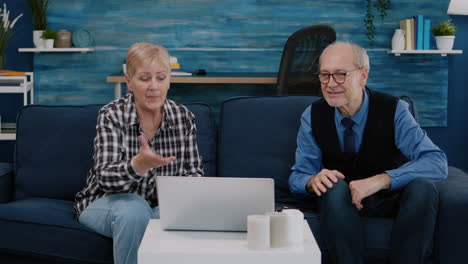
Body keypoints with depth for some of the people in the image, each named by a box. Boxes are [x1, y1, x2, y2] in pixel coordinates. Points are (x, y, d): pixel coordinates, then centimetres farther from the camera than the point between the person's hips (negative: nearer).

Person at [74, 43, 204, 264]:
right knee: (134, 211, -35)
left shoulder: (183, 117, -5)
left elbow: (193, 171, 1)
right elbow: (105, 176, -25)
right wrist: (138, 165, -46)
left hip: (160, 206, 2)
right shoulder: (111, 116, -14)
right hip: (106, 204, -2)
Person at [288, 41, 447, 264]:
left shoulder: (393, 110, -15)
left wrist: (381, 180, -40)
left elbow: (437, 162, -25)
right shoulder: (313, 116, -9)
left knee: (423, 187, -32)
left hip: (391, 198, 0)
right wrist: (314, 181, -32)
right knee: (334, 187, -34)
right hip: (339, 200, 1)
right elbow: (297, 177, -6)